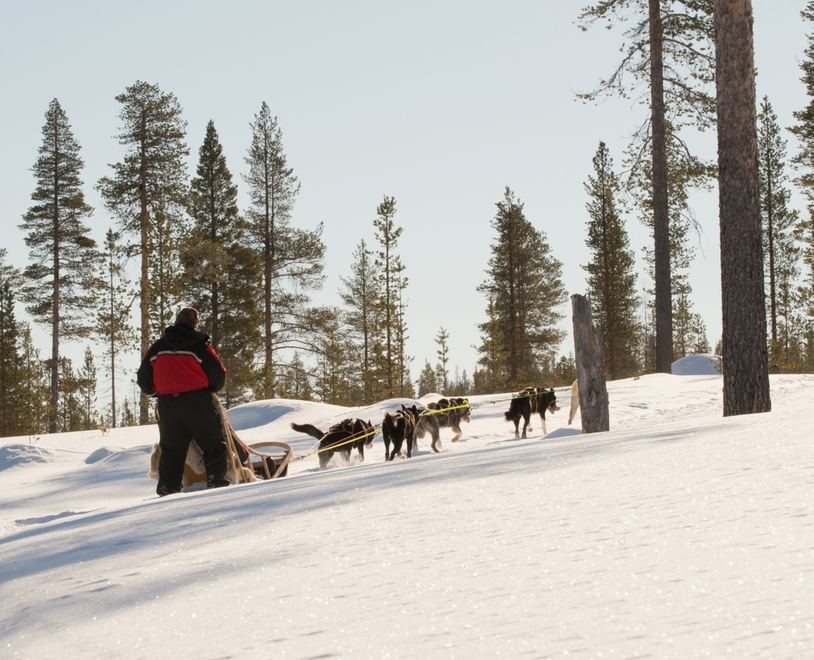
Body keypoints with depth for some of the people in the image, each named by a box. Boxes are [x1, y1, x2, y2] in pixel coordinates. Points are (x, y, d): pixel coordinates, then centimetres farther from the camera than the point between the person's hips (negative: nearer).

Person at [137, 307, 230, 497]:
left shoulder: (157, 348, 10)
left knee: (171, 448, 11)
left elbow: (144, 378, 12)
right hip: (197, 401, -4)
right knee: (213, 445, 3)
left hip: (167, 404, 4)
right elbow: (219, 375, -2)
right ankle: (216, 481, -7)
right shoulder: (200, 345, -2)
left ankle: (167, 488, 6)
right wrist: (208, 388, 19)